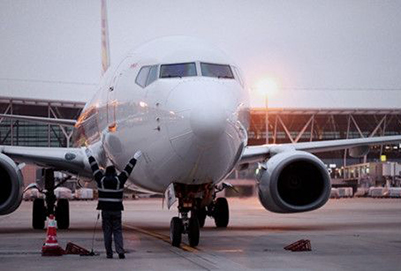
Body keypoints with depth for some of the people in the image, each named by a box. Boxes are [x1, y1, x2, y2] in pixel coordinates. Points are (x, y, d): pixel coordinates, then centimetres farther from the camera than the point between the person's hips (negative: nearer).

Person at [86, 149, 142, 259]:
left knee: (107, 231, 5)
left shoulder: (101, 180, -1)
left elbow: (95, 168, 11)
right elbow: (128, 169, 5)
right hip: (117, 209, 0)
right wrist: (135, 158, 15)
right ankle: (120, 252, -10)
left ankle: (109, 253, 4)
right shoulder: (119, 180, -3)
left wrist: (90, 156, 23)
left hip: (105, 210, 0)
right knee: (117, 231, 2)